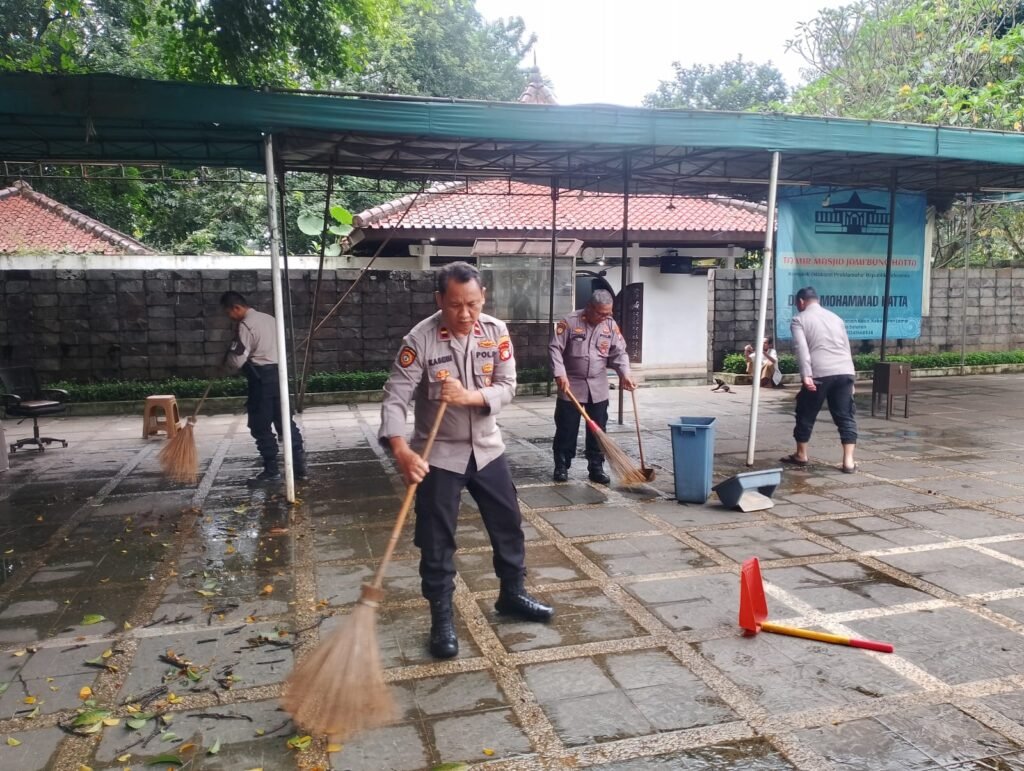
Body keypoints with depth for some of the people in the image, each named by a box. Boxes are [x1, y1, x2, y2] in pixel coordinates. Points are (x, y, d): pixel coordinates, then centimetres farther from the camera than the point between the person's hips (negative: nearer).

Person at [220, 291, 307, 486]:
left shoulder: (245, 325, -13)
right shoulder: (269, 318, 15)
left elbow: (237, 359, -16)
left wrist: (225, 362, 5)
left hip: (262, 378, -8)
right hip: (279, 372, 8)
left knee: (261, 427, 1)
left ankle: (272, 471, 6)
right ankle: (299, 464, 11)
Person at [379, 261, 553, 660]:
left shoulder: (496, 331, -6)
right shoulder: (420, 340, -18)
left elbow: (507, 386, -7)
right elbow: (395, 399, -21)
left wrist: (470, 397, -27)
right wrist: (402, 451, -36)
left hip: (487, 448, 4)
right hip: (439, 454, -4)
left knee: (509, 524, 15)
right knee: (437, 541, 4)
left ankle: (512, 593, 38)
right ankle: (441, 619, 21)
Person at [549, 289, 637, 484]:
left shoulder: (611, 325, 2)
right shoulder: (570, 322, -10)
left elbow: (619, 353, 2)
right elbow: (555, 349, -12)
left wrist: (624, 374, -14)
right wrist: (560, 374, -23)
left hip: (598, 388, 3)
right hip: (571, 385, -3)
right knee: (566, 429, 3)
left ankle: (596, 468, 17)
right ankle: (561, 466, 15)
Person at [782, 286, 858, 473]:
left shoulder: (799, 319, 7)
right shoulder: (835, 317, 24)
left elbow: (801, 348, -9)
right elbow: (847, 347, 25)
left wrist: (806, 375, -16)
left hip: (819, 374, -4)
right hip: (844, 372, 4)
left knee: (806, 414, 12)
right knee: (846, 417, 7)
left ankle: (801, 455, 24)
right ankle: (848, 461, 1)